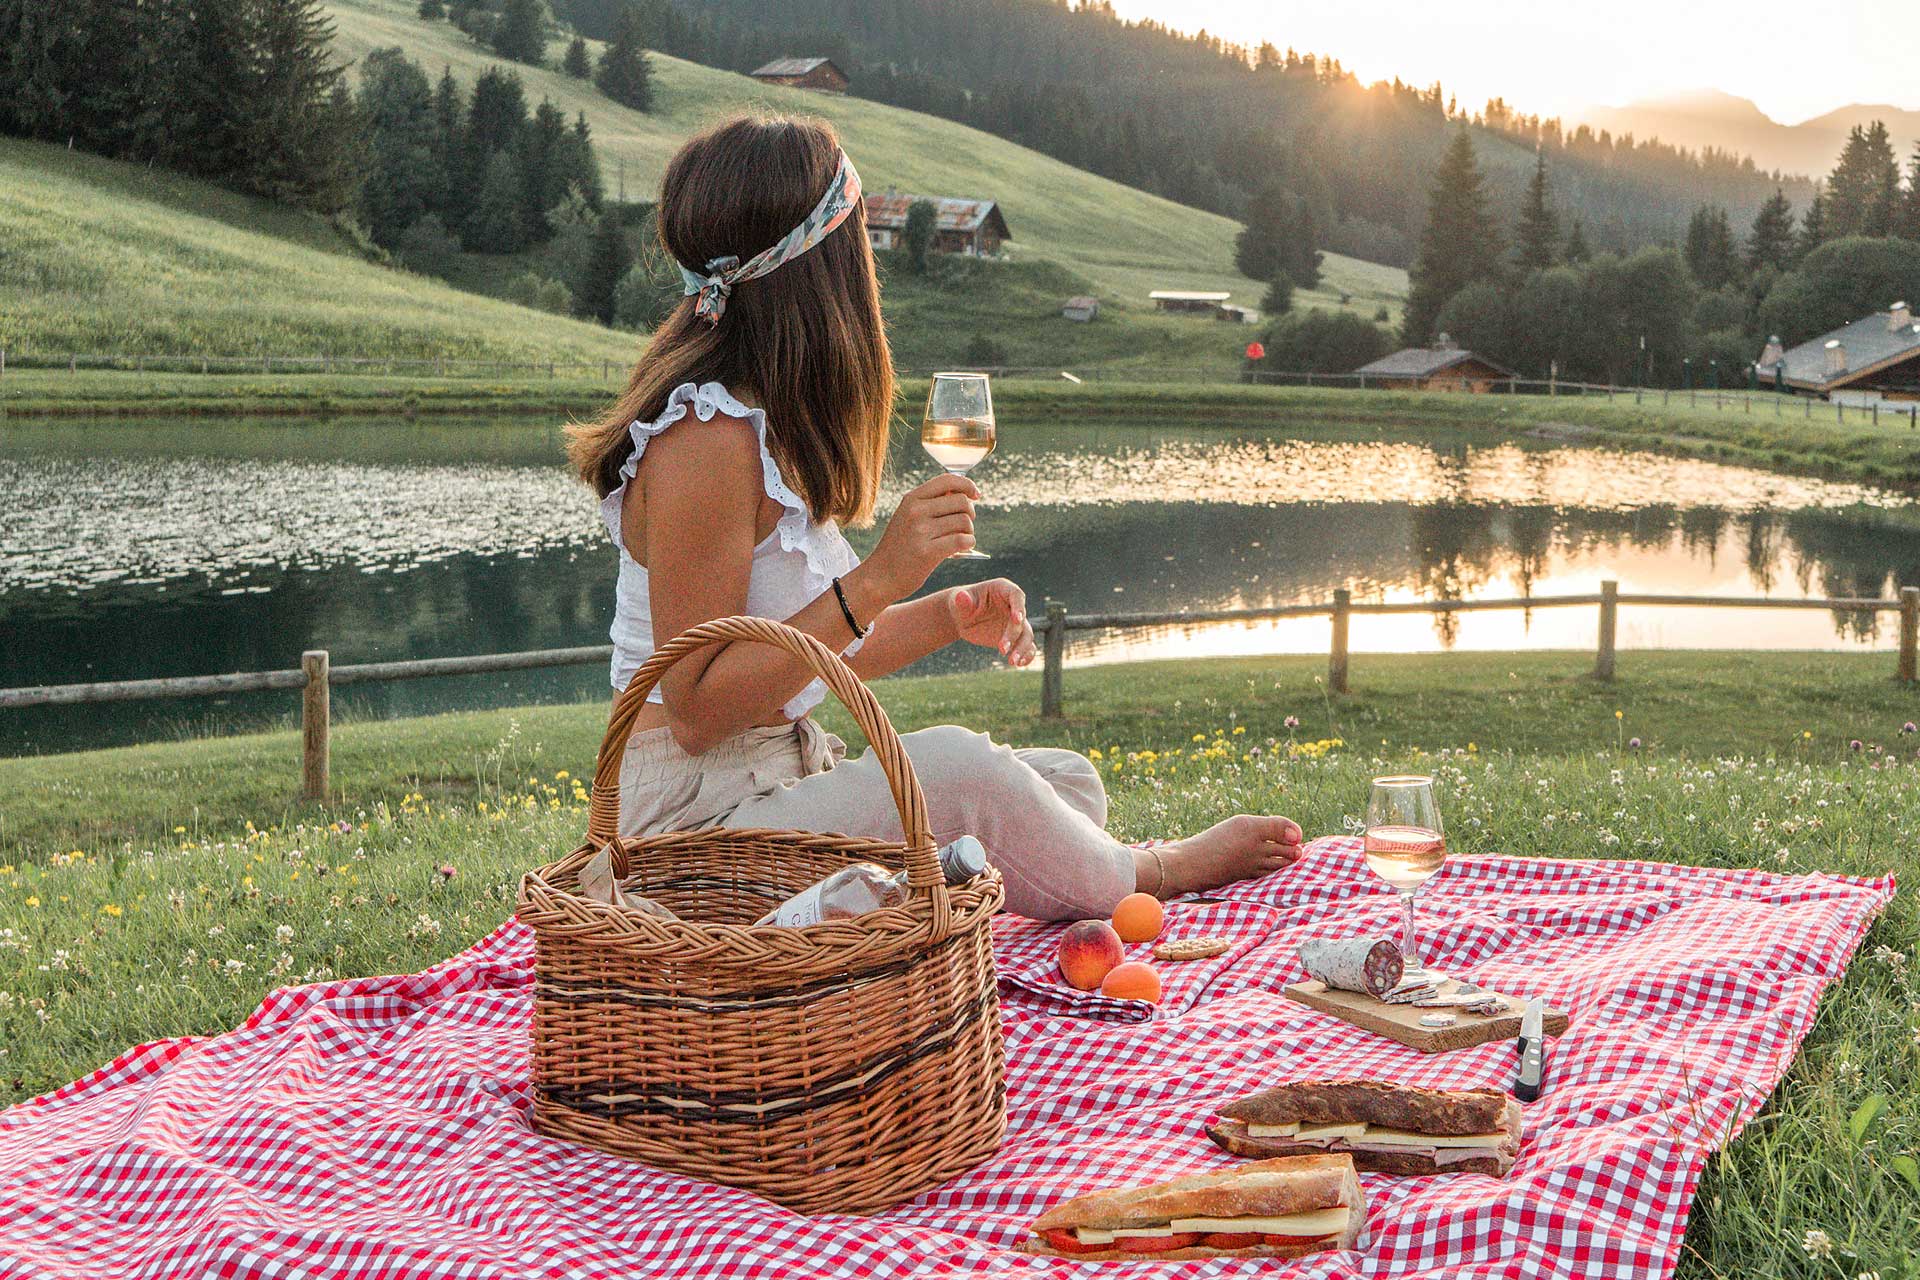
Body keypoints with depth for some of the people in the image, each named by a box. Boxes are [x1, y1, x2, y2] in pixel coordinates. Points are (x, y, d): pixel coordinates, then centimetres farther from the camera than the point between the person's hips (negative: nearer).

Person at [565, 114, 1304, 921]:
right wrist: (876, 580, -26)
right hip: (695, 816, -10)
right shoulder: (706, 438, -19)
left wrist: (947, 616, 1)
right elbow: (695, 709, -22)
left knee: (1071, 784, 8)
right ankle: (1146, 878, -2)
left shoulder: (768, 422, 11)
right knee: (954, 767, -28)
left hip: (785, 781, 10)